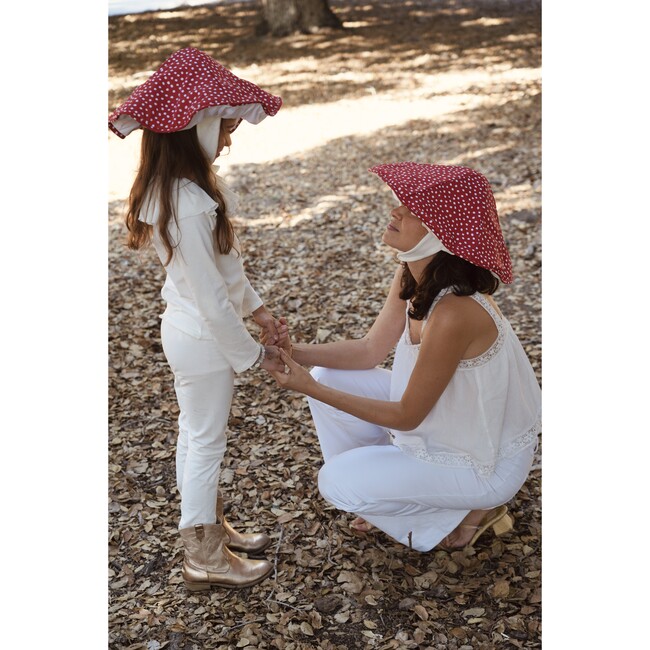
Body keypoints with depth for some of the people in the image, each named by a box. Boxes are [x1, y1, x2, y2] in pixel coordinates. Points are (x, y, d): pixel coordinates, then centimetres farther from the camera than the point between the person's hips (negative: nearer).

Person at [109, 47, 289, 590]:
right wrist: (253, 355, -15)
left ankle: (213, 528, 40)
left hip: (191, 330, 9)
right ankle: (205, 559, 24)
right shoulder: (189, 205, -30)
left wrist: (256, 308, 9)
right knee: (206, 443, 6)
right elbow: (210, 295, -26)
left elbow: (226, 261, 10)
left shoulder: (189, 182, 1)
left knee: (196, 435, 21)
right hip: (203, 340, -9)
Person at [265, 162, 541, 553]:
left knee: (337, 482, -7)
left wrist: (311, 389, -26)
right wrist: (296, 353, -12)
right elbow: (371, 350, 2)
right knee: (329, 378, 2)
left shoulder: (455, 313, -36)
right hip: (443, 412, 8)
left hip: (486, 463, -8)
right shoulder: (412, 274, -9)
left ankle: (467, 512, 7)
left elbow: (407, 416, -25)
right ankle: (379, 493, 20)